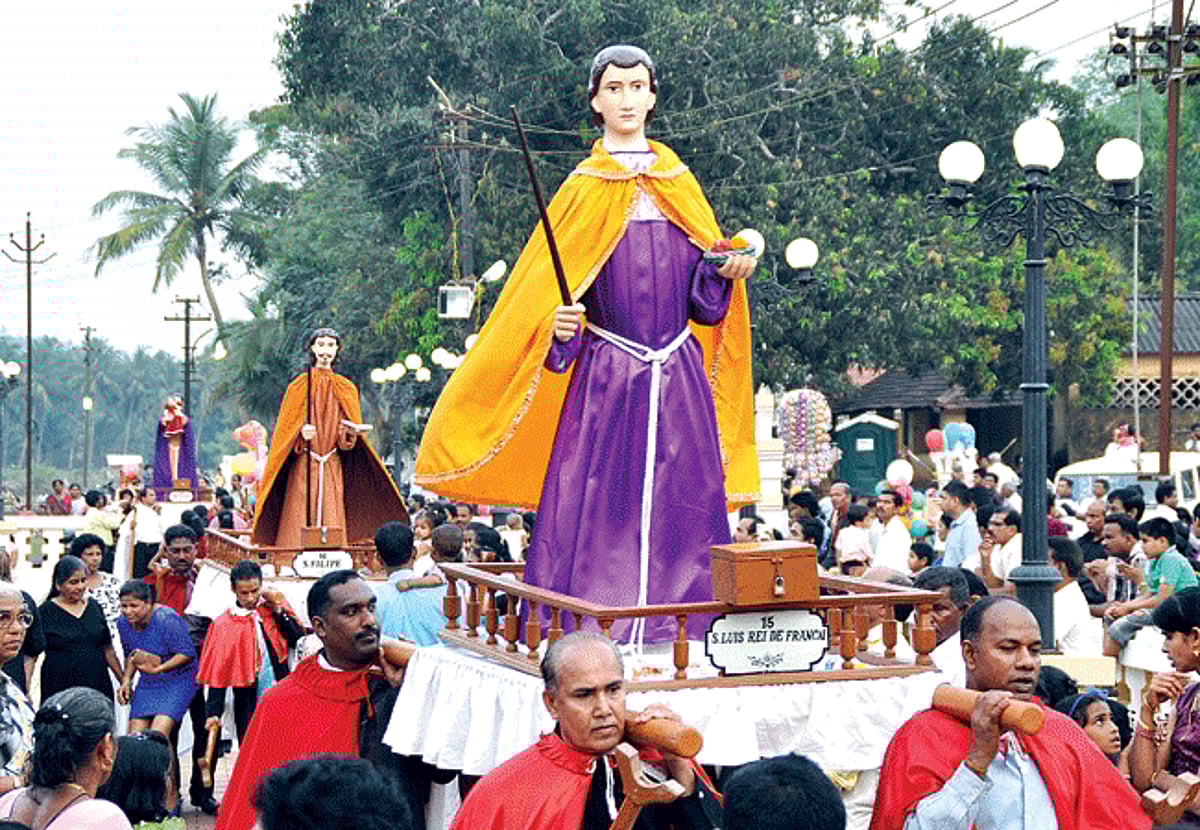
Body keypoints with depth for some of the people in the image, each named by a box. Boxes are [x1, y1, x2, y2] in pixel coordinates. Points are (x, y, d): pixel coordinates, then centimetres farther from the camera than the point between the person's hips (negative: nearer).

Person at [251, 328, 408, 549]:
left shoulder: (345, 388, 12)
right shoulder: (300, 386, 5)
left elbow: (348, 439, 10)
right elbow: (287, 427, 2)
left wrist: (352, 432, -13)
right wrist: (301, 433, -19)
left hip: (333, 466, 2)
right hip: (303, 465, -2)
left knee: (332, 517, -3)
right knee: (300, 517, -9)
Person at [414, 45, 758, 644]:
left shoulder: (679, 184, 14)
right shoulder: (583, 190, 5)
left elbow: (704, 299, 14)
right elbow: (546, 293, 1)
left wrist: (728, 272, -5)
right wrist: (559, 326, -19)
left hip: (679, 380, 3)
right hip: (606, 381, -3)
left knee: (680, 512, 0)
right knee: (600, 515, -8)